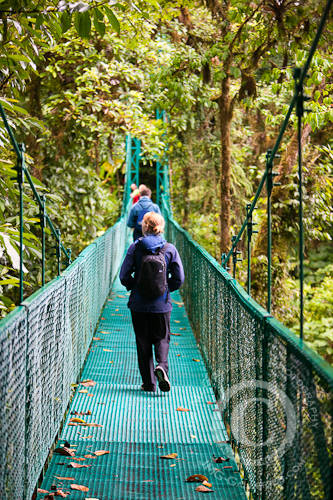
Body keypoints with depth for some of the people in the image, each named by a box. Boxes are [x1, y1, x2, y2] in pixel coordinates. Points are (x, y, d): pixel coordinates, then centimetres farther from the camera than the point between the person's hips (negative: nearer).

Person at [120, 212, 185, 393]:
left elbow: (124, 276, -8)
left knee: (143, 342, 10)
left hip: (139, 305, 0)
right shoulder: (170, 249, -3)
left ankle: (149, 383, 10)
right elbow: (179, 279, -2)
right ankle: (161, 365, -13)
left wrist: (134, 287, 11)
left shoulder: (135, 247, -6)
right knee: (162, 338, 15)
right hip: (162, 304, 0)